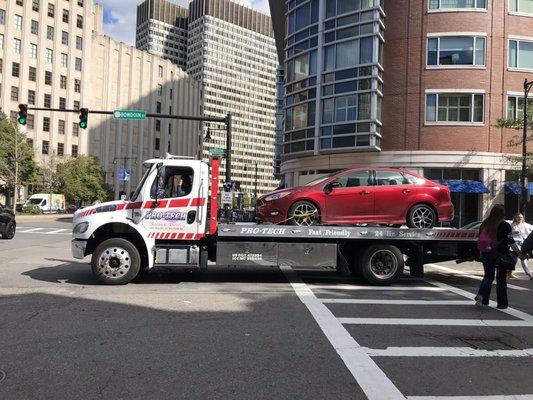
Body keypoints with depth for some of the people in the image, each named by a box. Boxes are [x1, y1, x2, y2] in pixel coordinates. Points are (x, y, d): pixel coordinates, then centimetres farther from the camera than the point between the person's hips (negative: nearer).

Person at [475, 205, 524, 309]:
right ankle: (502, 304, 14)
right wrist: (520, 253, -6)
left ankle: (481, 296, -4)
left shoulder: (484, 224, 2)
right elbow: (511, 242, -13)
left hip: (486, 254, 3)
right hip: (501, 255, -3)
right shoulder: (505, 226, -11)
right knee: (501, 279, 8)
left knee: (488, 276, 15)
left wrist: (482, 253, 21)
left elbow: (480, 240, 9)